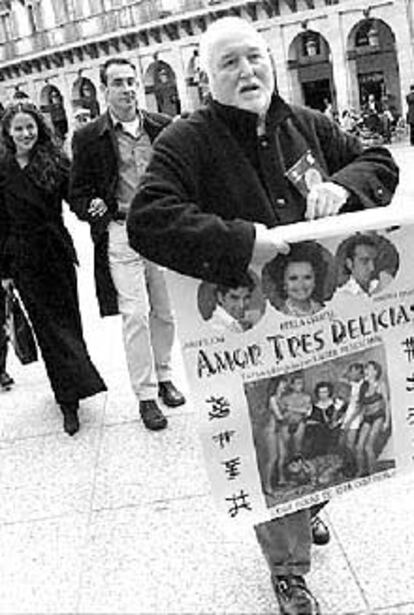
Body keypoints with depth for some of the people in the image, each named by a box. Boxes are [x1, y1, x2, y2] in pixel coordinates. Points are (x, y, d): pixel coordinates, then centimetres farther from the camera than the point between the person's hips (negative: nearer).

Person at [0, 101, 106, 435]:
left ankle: (71, 389, 29)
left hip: (58, 251, 1)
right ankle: (69, 401, 8)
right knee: (48, 325, 3)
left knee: (68, 318, 9)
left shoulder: (55, 160, 1)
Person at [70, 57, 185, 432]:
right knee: (135, 315, -4)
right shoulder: (88, 138, 0)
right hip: (120, 234, -3)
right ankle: (146, 395, 7)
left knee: (165, 313, 11)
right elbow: (78, 192, 5)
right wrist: (94, 208, -15)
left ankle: (164, 376, 32)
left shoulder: (163, 128, 6)